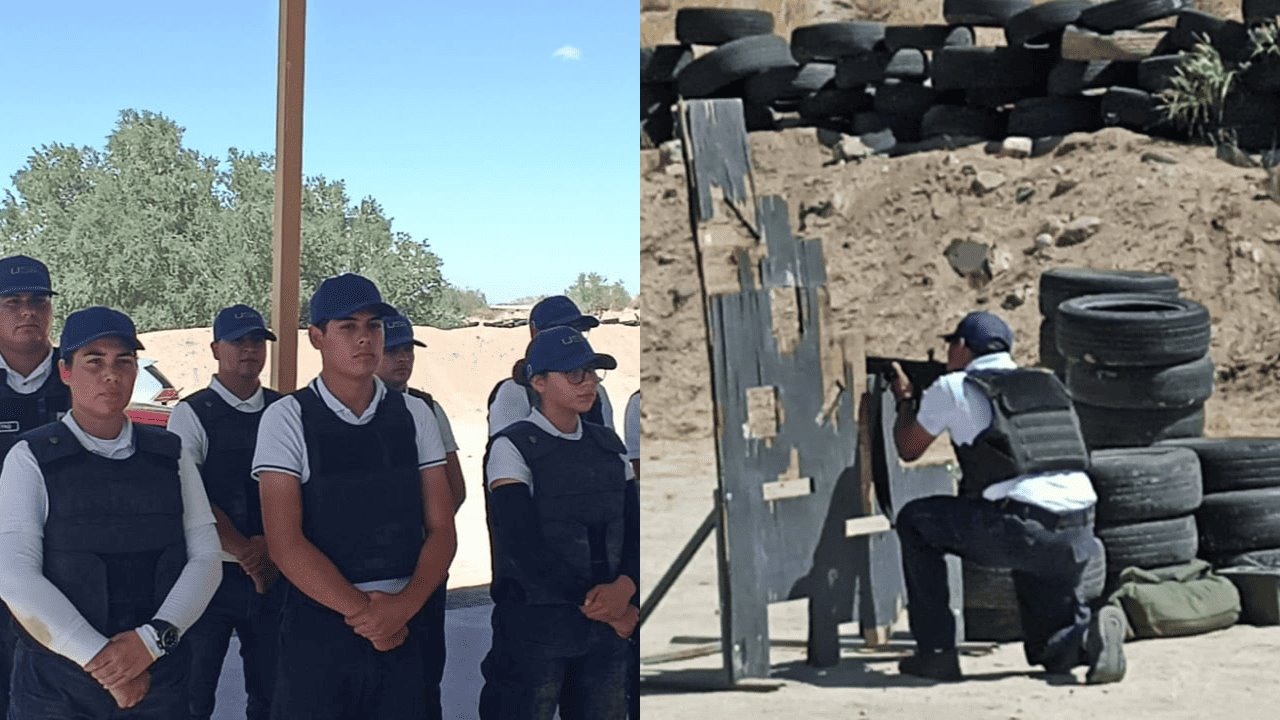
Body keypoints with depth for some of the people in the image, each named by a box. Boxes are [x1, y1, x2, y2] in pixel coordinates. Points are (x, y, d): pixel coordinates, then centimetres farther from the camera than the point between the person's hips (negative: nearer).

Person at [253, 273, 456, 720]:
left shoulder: (414, 416, 6)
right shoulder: (287, 419, -4)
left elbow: (442, 531, 5)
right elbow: (285, 544, -10)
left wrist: (402, 608, -10)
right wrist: (363, 612, -12)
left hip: (403, 629, 3)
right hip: (318, 628, -3)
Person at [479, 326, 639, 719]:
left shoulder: (609, 445, 13)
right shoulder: (513, 448, -6)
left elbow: (634, 530, 8)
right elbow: (523, 548, -14)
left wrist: (624, 587, -13)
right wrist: (598, 607, -13)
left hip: (607, 628, 5)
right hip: (535, 630, -5)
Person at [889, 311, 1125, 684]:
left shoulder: (953, 388, 7)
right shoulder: (1048, 385, 23)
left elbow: (908, 448, 22)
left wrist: (905, 399, 40)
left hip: (1021, 532, -6)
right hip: (1079, 536, 6)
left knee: (915, 521, 19)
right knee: (1050, 652, 24)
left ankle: (936, 652, 15)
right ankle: (1092, 635, -11)